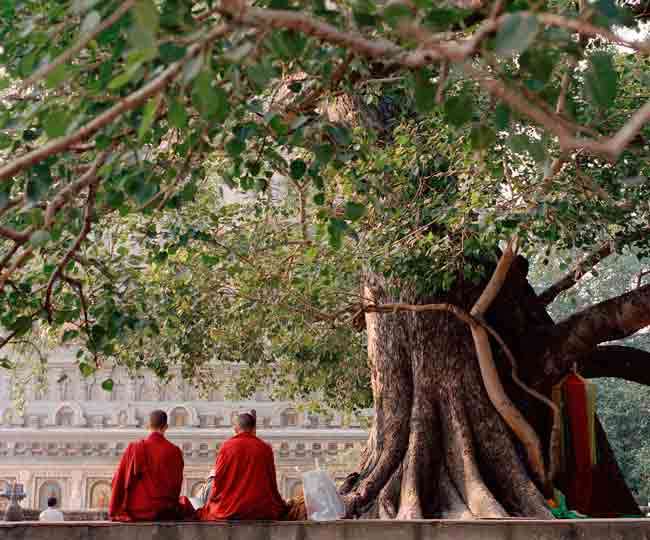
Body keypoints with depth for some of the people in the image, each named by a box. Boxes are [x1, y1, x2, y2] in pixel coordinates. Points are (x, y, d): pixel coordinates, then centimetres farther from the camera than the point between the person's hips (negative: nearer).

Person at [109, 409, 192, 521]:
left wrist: (114, 512, 10)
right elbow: (177, 484, 2)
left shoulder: (133, 448, -5)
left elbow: (119, 481, -1)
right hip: (165, 512, -1)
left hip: (135, 512, 2)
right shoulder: (174, 451, -7)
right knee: (184, 502, 29)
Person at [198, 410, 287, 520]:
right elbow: (271, 482, 7)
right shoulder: (265, 448, 0)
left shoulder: (227, 446, -3)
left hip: (230, 509, -1)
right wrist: (281, 505, 21)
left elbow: (218, 479, 1)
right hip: (259, 509, 1)